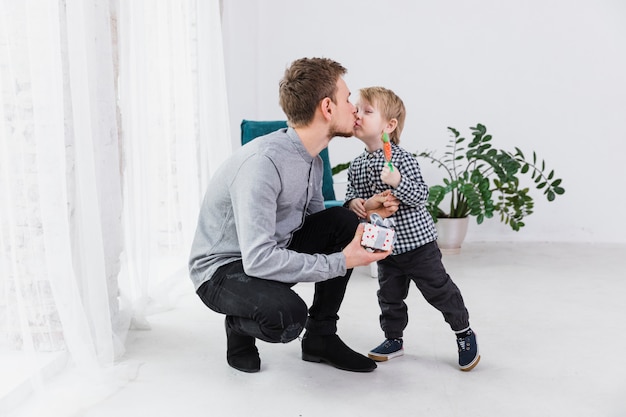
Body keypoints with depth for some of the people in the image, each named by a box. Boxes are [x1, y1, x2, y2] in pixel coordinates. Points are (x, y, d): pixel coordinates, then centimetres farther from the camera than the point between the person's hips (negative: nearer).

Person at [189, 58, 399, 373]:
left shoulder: (312, 160, 0)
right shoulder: (263, 161, -30)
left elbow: (318, 223, 12)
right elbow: (258, 259, -35)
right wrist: (341, 262, -28)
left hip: (271, 252, 8)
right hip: (222, 270, -8)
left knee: (344, 222, -7)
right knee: (288, 315, -35)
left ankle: (320, 337, 5)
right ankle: (239, 325, 3)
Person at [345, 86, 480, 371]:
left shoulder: (402, 159, -17)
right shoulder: (357, 165, 2)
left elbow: (421, 196, -20)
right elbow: (352, 191, 14)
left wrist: (397, 182, -36)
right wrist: (353, 202, -8)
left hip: (417, 240, -6)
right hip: (386, 246, 6)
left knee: (439, 289, 2)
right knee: (389, 295, 15)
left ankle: (464, 332, 21)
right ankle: (393, 339, 32)